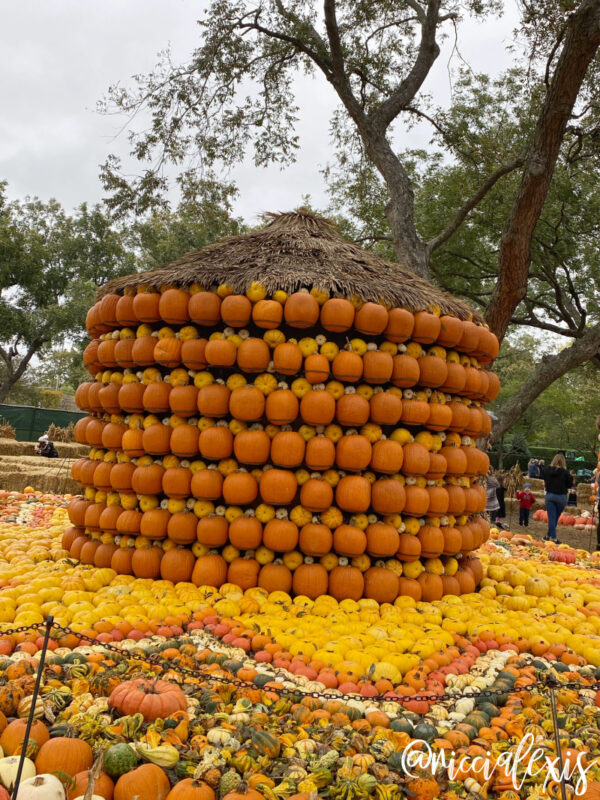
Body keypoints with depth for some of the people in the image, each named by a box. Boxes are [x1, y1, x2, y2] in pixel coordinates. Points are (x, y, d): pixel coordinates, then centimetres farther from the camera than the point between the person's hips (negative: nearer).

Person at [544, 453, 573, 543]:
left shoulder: (548, 470, -2)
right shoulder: (565, 472, -11)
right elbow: (569, 485, -6)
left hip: (549, 495, 1)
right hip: (561, 496, -1)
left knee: (551, 517, 4)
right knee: (556, 517, 14)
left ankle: (553, 537, 2)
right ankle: (550, 535, 19)